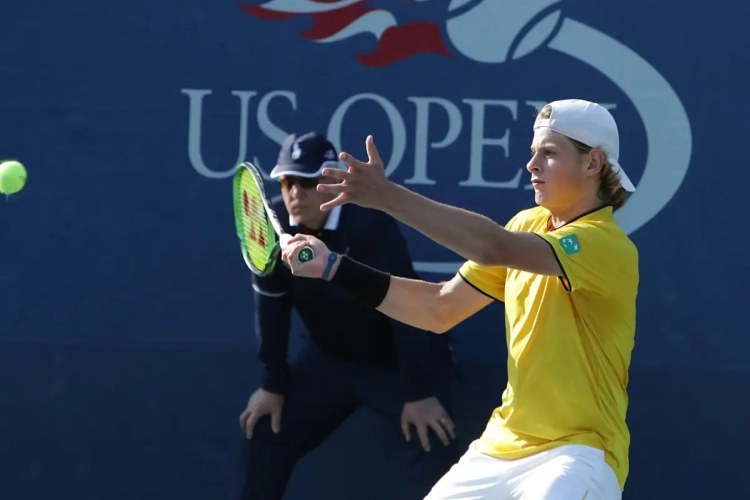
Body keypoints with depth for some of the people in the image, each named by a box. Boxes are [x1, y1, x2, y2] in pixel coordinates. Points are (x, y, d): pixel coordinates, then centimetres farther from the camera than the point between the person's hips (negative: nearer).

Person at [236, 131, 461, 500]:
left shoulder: (369, 223, -31)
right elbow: (271, 307, -5)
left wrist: (419, 393, -30)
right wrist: (273, 384, -3)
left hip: (395, 360, -5)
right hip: (329, 356, 5)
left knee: (435, 449, -22)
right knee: (267, 432, 5)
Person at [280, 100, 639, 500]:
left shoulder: (607, 245, -19)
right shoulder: (528, 225, 8)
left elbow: (494, 247, -34)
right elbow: (441, 309, 12)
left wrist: (389, 197, -38)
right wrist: (334, 268, 4)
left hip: (577, 452, -8)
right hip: (500, 448, 8)